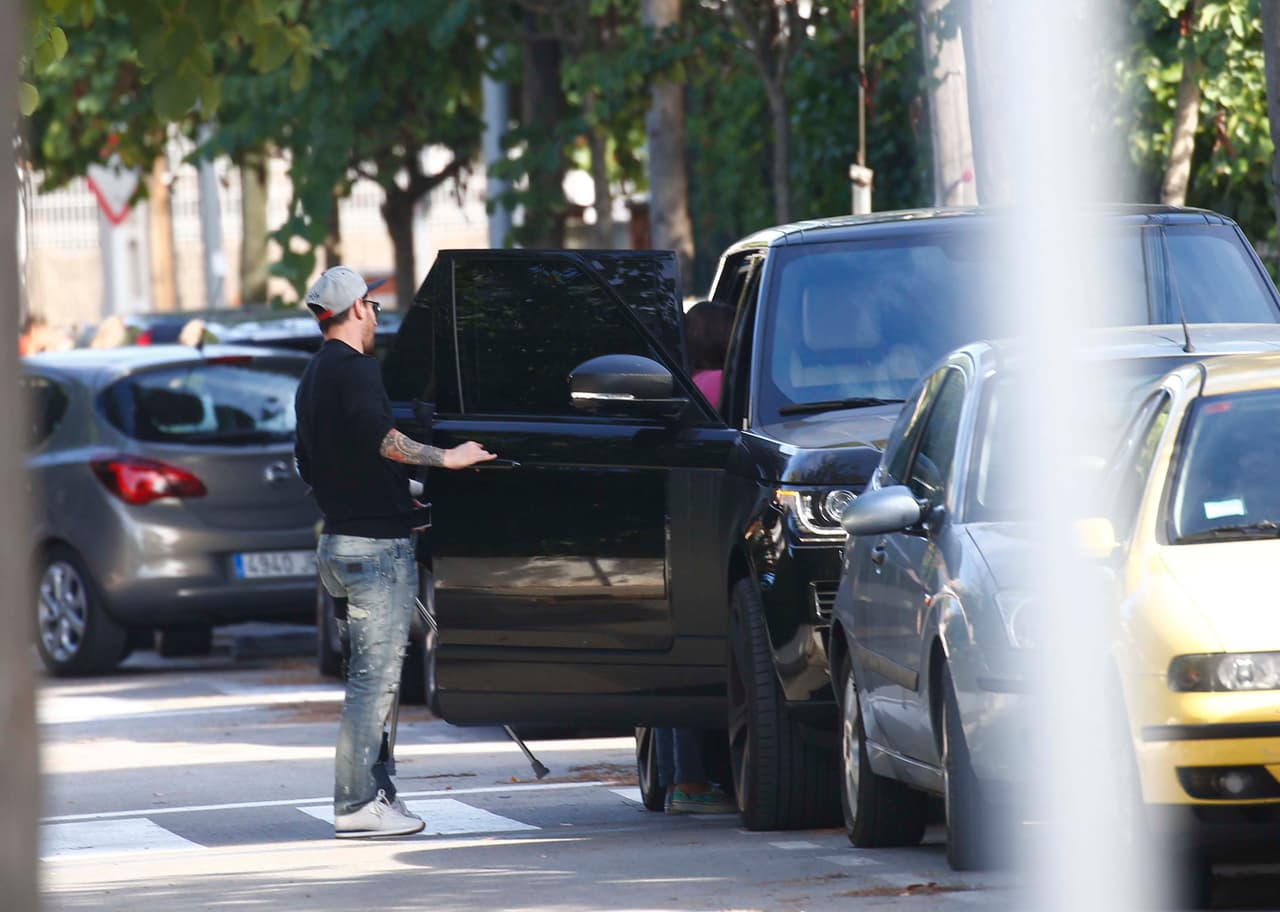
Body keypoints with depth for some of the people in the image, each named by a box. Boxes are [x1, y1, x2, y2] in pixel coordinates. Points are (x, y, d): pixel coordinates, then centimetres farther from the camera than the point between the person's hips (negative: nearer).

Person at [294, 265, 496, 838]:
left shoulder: (313, 377, 19)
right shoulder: (356, 369, -12)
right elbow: (376, 437, -28)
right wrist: (444, 458, -23)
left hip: (341, 537, 10)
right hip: (376, 543, -10)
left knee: (372, 675, 14)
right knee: (375, 677, -9)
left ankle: (375, 792, 15)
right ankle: (357, 805, -10)